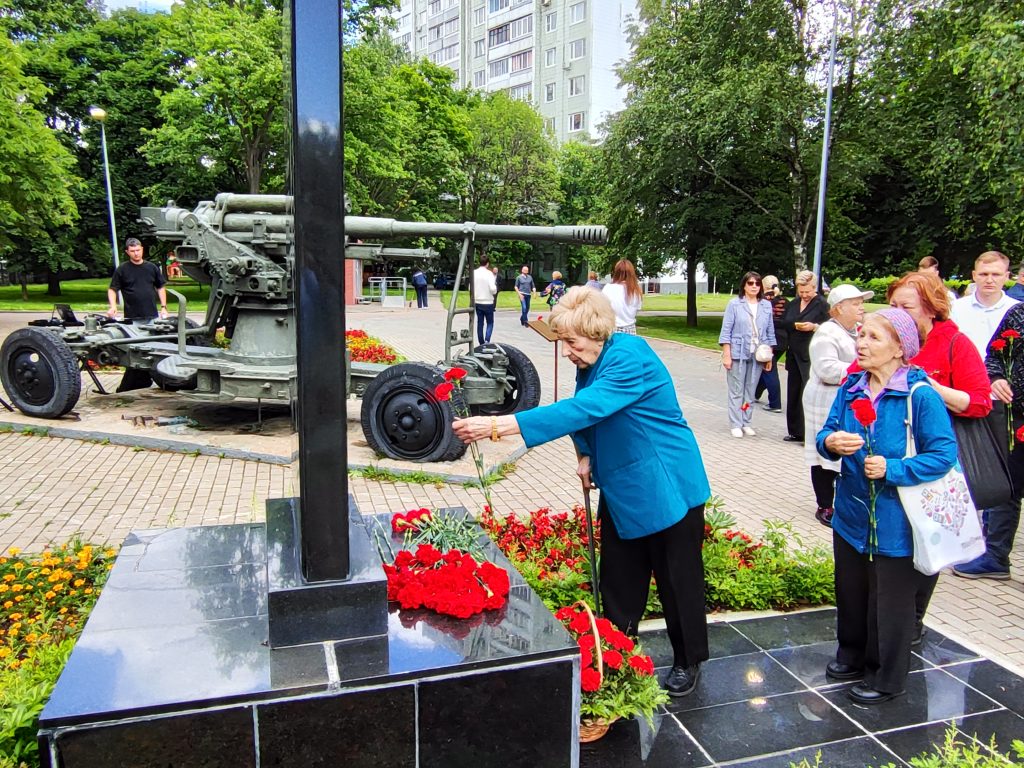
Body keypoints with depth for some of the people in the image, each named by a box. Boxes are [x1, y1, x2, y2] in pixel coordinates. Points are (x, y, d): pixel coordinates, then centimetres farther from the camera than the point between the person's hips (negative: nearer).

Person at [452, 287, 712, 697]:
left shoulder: (630, 359, -28)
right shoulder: (592, 361, -1)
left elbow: (581, 409, -40)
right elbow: (588, 415, 15)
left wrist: (496, 426, -45)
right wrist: (587, 455, -5)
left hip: (667, 489, -8)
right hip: (622, 490, 8)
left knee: (678, 579, 9)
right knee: (618, 580, 14)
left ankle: (688, 662, 30)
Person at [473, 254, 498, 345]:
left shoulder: (474, 273, -1)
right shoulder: (489, 273, -13)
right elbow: (493, 288, -20)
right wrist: (495, 291, 2)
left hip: (477, 302, 4)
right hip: (488, 302, -4)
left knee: (480, 323, 12)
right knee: (490, 323, 7)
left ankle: (481, 343, 16)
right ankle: (487, 341, -11)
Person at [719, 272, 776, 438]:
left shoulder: (767, 305, 6)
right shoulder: (734, 303, -4)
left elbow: (770, 332, 10)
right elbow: (726, 331, -5)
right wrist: (726, 354, -10)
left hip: (758, 355, 3)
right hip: (738, 354, -3)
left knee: (750, 391, 9)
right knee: (736, 391, 1)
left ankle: (746, 423, 18)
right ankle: (735, 425, 7)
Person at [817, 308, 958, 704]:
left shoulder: (920, 395, -17)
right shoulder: (850, 388, 1)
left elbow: (944, 454, -17)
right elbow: (827, 432, 4)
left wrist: (892, 469, -25)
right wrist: (829, 441, -18)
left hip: (894, 521, -6)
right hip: (851, 514, 6)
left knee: (890, 598, 10)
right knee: (850, 590, 21)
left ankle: (886, 677, 29)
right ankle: (853, 655, 42)